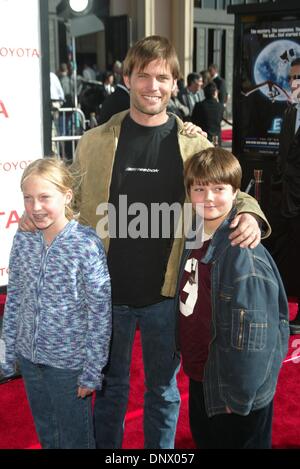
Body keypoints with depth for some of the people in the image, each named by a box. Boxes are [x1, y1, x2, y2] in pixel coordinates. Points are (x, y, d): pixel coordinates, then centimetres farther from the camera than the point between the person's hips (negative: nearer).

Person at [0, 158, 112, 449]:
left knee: (74, 436, 14)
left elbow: (100, 313, -15)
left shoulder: (87, 245, -18)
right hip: (29, 357, 5)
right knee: (44, 432, 23)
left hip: (69, 362, -5)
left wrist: (92, 371, -13)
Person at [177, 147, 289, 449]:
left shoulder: (243, 252, -25)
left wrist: (237, 393, -20)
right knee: (203, 441, 26)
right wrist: (189, 359, 13)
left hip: (231, 387, -8)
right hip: (199, 378, 8)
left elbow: (251, 332, -25)